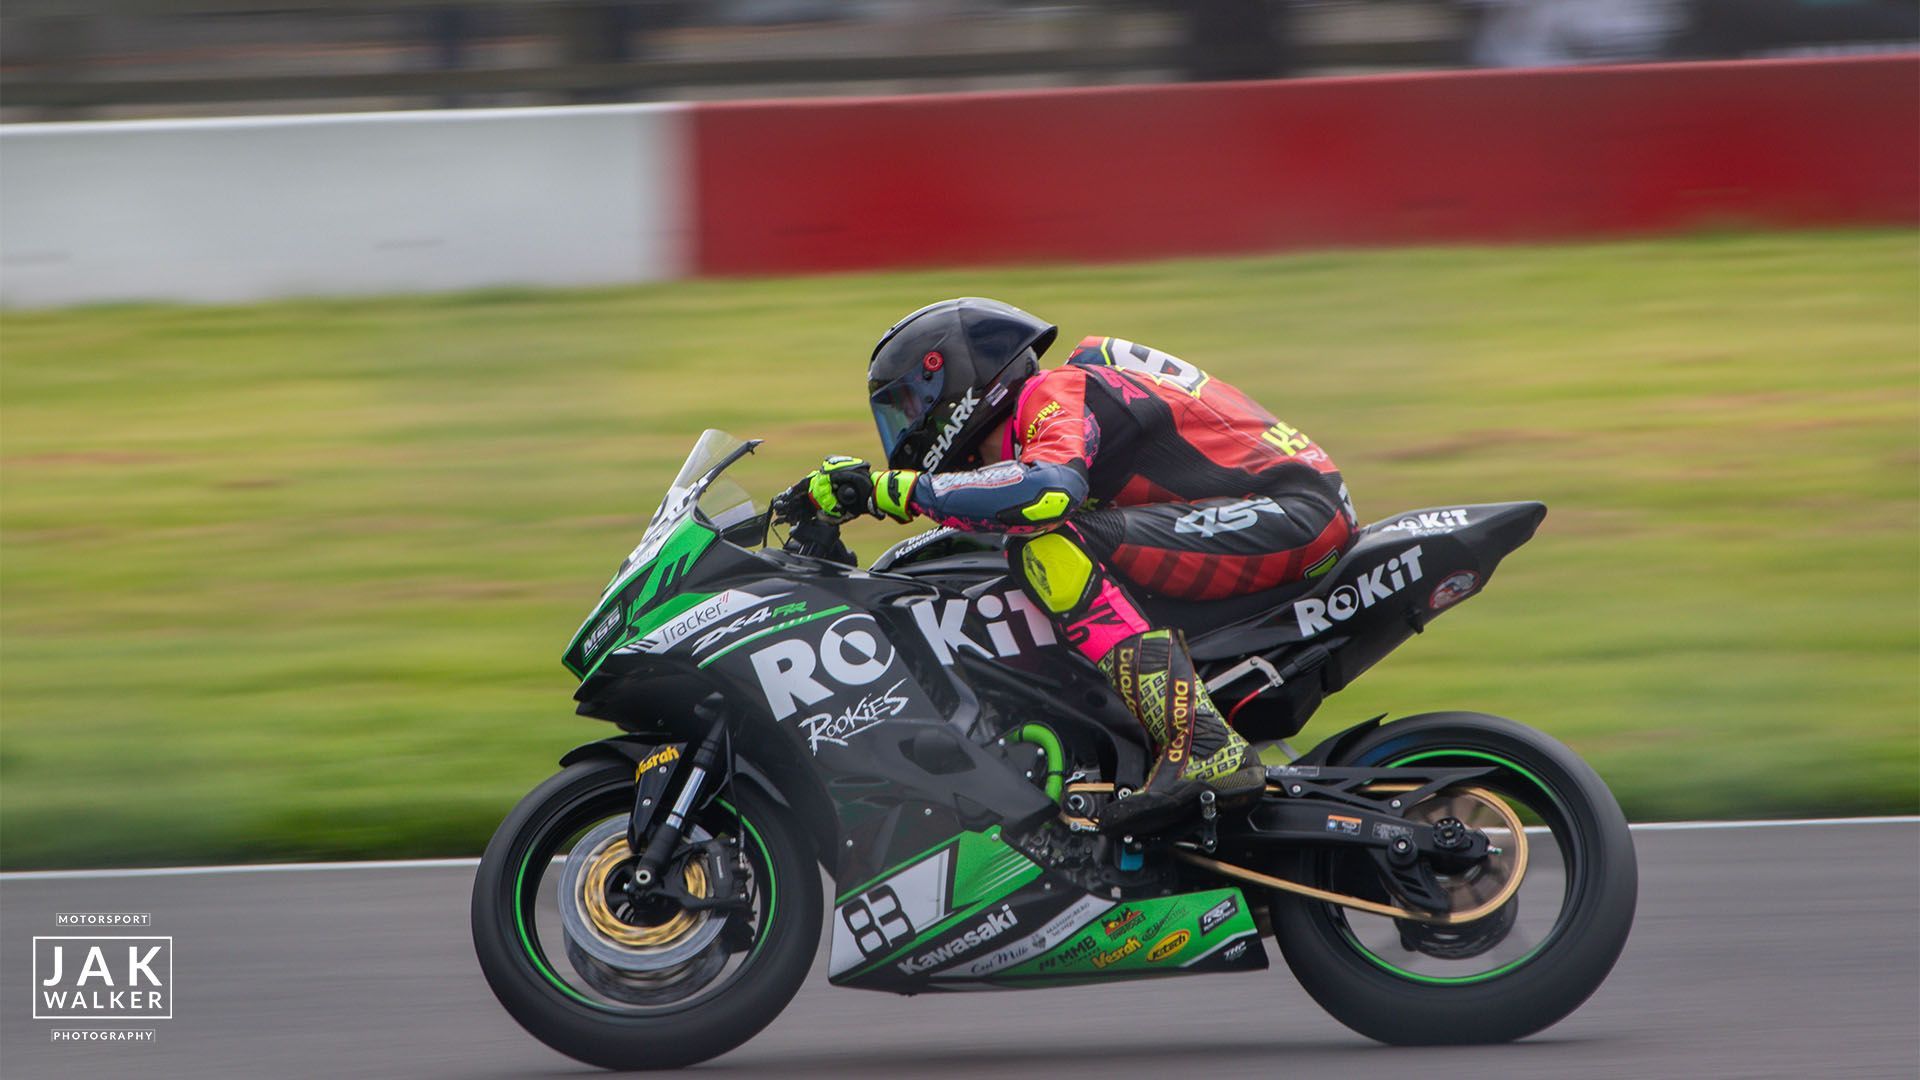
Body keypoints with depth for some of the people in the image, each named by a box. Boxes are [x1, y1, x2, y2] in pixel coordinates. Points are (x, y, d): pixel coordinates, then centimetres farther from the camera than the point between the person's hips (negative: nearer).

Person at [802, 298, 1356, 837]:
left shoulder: (1055, 394, -11)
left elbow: (1051, 489, -31)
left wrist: (892, 488, -26)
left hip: (1295, 512, -10)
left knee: (1050, 544, -23)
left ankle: (1201, 748, -33)